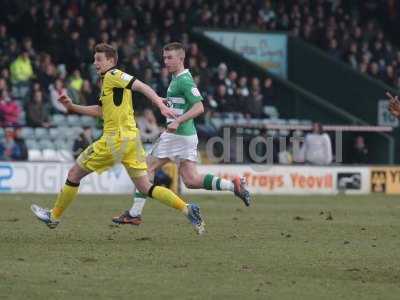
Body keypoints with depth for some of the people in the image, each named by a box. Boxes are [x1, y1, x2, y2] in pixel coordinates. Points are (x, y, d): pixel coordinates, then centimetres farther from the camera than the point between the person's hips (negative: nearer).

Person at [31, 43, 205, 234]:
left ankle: (54, 216, 18)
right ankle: (187, 209, -8)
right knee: (144, 188, 6)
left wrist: (161, 105, -29)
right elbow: (101, 111, 29)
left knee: (74, 174, 6)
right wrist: (72, 107, 26)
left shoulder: (113, 75, -6)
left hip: (116, 138, -9)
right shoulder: (107, 81, 21)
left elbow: (141, 87, -17)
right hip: (130, 139, 9)